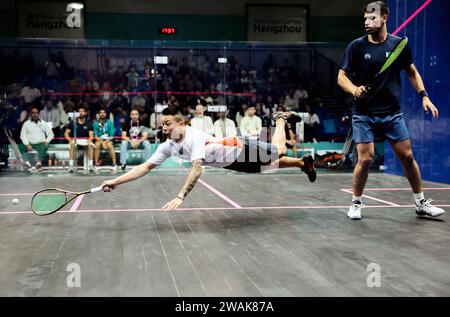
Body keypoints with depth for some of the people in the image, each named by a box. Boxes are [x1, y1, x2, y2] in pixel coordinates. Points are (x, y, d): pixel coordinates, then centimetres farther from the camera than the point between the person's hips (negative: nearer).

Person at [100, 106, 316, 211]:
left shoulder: (195, 138, -40)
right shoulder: (168, 146, -17)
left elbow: (197, 169, -52)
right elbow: (146, 167, -16)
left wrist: (181, 196, -61)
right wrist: (115, 181, -24)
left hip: (241, 150, -6)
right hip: (230, 162, 6)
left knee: (279, 152, 20)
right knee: (273, 164, 27)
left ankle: (279, 119, 51)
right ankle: (303, 162, 53)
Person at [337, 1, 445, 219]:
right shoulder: (356, 46, -4)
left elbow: (412, 72, 15)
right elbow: (342, 77, -4)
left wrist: (424, 96, 3)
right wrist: (354, 89, -25)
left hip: (392, 113, 2)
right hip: (364, 114, -2)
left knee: (407, 156, 5)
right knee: (365, 159, -8)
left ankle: (421, 203, 21)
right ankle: (356, 203, 13)